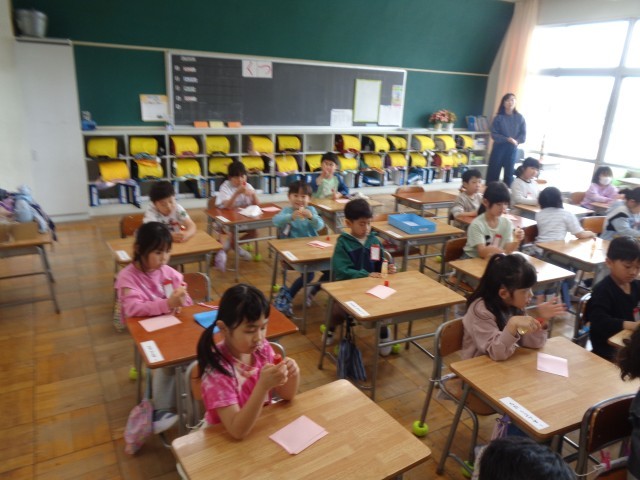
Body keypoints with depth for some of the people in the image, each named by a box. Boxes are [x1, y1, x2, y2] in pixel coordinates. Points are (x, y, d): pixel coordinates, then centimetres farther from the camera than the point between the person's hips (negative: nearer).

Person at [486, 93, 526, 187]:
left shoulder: (519, 118, 2)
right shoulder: (499, 118, -4)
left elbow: (523, 134, 3)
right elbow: (494, 134, -9)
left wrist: (516, 141, -15)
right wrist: (507, 139, -19)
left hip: (512, 149, 2)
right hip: (499, 147, -2)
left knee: (509, 172, 8)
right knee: (493, 171, -1)